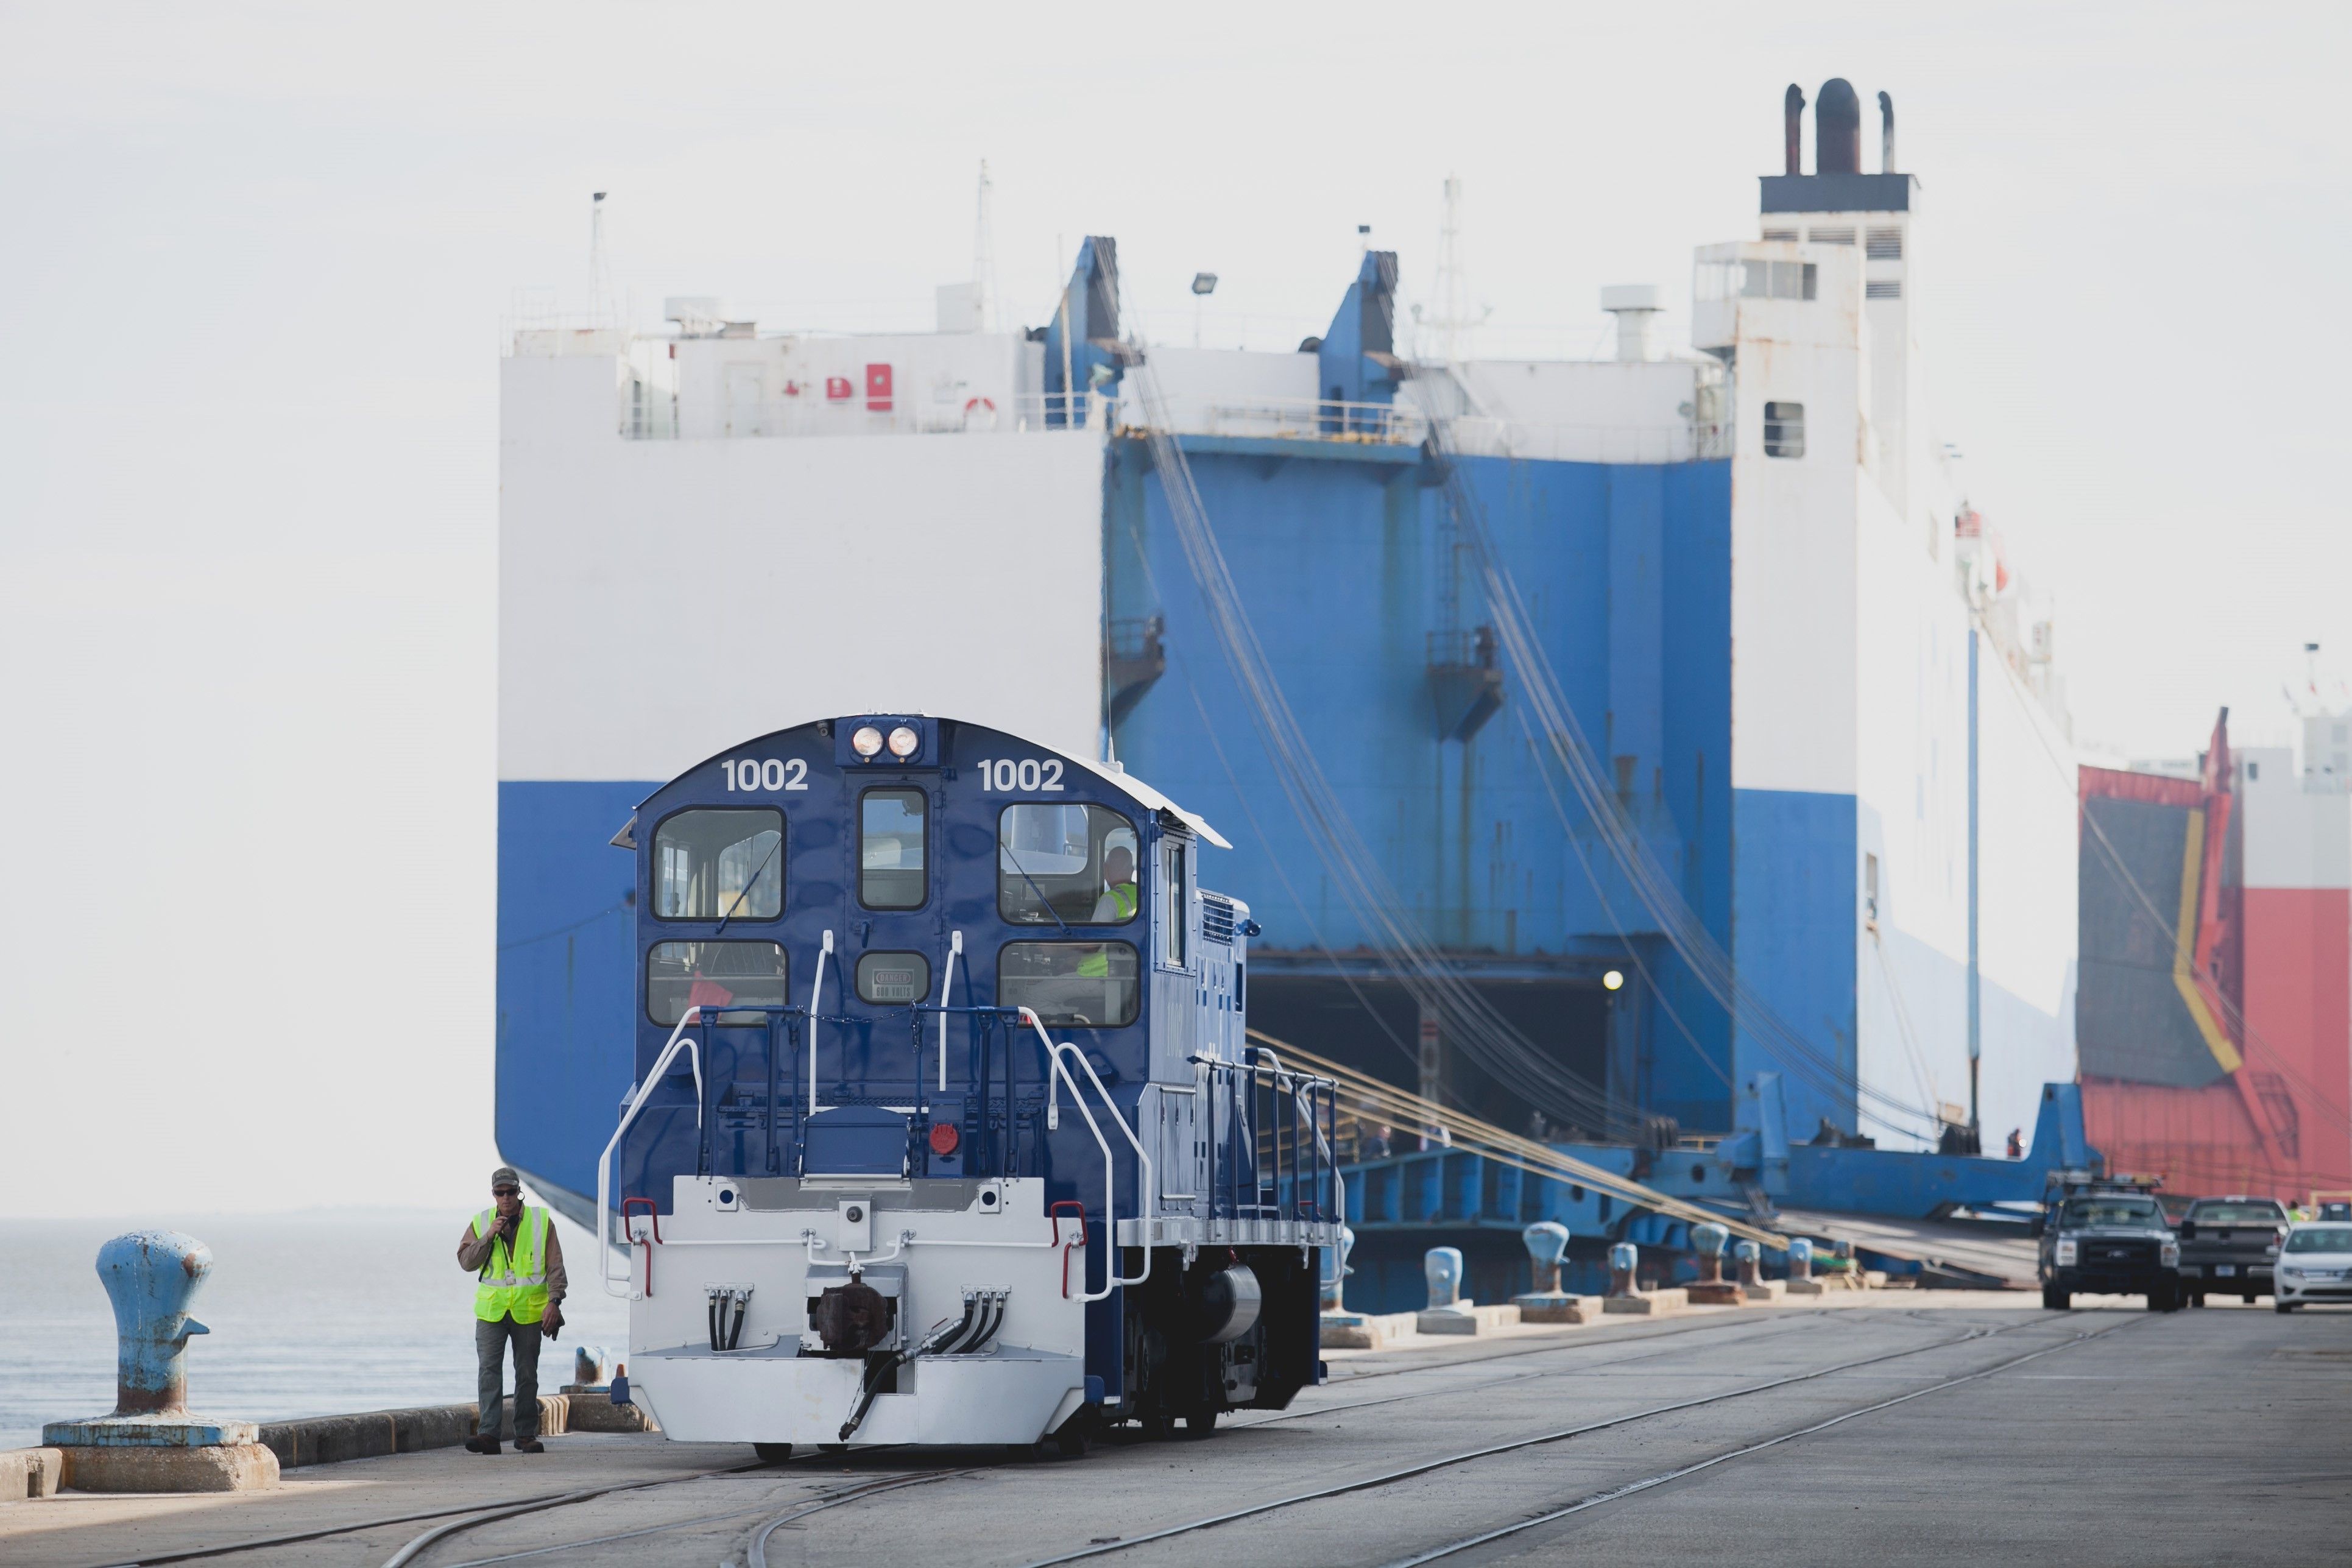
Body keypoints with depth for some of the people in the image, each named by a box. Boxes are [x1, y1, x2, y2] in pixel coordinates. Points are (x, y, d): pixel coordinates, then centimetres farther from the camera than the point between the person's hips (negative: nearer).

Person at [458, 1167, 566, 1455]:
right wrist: (489, 1237, -12)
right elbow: (465, 1261, 0)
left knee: (527, 1374, 5)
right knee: (489, 1371, -9)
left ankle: (526, 1435, 12)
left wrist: (554, 1301, -9)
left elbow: (555, 1266, 2)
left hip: (528, 1311, 0)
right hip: (491, 1311, 0)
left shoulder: (540, 1222, 3)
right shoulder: (481, 1223, 7)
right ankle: (488, 1434, -13)